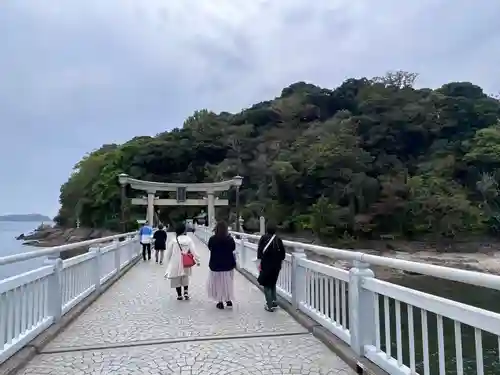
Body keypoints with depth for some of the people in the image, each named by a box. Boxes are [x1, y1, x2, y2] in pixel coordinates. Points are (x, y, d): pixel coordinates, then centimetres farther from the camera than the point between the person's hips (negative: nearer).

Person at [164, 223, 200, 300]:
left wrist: (168, 262, 12)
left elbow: (168, 253, -2)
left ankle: (179, 295, 19)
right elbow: (193, 250, -11)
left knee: (176, 279, 12)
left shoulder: (173, 240, -9)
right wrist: (197, 260, -4)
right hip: (186, 264, 2)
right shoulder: (188, 239, -6)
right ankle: (186, 293, 14)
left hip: (176, 263, -2)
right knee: (185, 278, 23)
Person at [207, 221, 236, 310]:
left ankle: (220, 302, 19)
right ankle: (229, 300, 25)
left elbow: (210, 248, 3)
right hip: (228, 265, 1)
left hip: (216, 265, -1)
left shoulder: (212, 239, -14)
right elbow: (233, 248, 3)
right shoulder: (230, 239, -11)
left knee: (218, 283, 12)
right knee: (228, 283, 17)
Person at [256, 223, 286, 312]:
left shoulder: (264, 238, -7)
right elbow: (283, 253, 5)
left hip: (266, 265, -4)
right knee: (273, 283, 24)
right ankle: (274, 301, 28)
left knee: (267, 285, 5)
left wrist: (260, 263, -8)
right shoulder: (278, 239, 2)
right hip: (276, 265, 4)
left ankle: (270, 306, 4)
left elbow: (260, 251, -13)